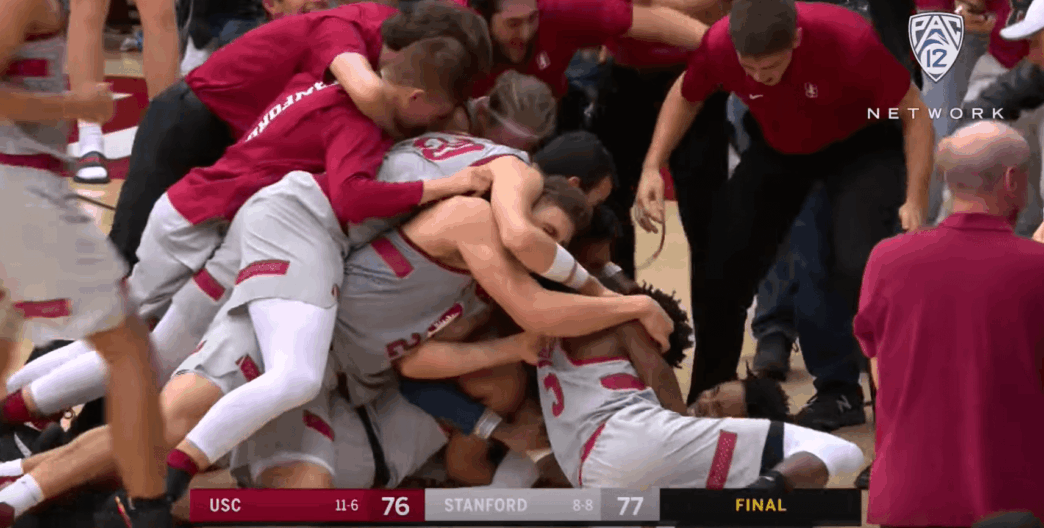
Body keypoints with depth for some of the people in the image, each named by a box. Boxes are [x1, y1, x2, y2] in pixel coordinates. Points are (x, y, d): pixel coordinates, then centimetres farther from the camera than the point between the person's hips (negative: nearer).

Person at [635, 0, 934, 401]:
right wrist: (652, 167, -12)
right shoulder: (719, 45, -28)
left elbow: (914, 115, -21)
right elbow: (686, 96, -2)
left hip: (860, 144, -4)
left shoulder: (849, 40, -37)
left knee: (860, 266, -25)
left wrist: (915, 202, -26)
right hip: (778, 148, 4)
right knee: (723, 262, 2)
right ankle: (708, 396, 24)